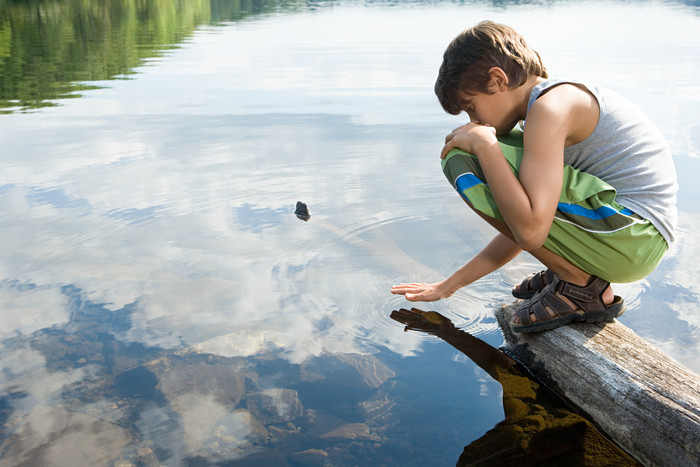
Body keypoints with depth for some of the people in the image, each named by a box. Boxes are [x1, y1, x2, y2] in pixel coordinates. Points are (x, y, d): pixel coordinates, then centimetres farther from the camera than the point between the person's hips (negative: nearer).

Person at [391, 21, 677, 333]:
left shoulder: (550, 105, -14)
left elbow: (531, 231, -26)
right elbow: (519, 225, 20)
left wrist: (482, 143, -14)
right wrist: (450, 285, 23)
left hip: (629, 236, -10)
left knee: (462, 161, -16)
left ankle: (581, 287, -7)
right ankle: (573, 270, 12)